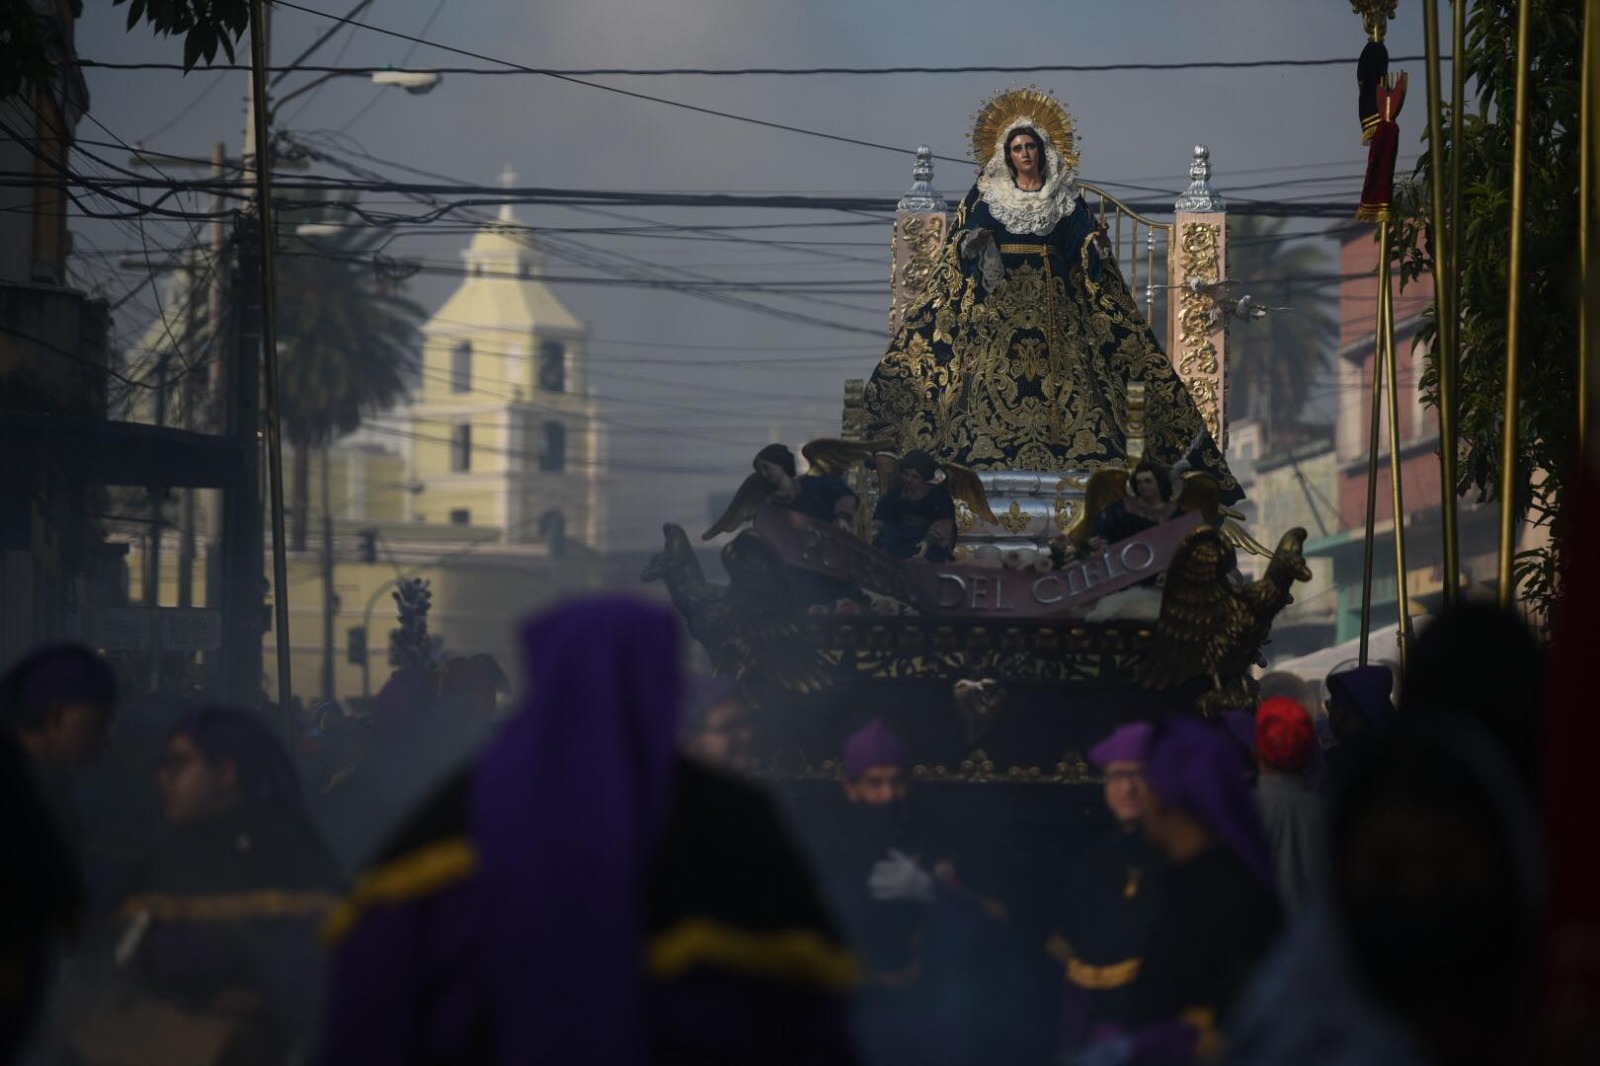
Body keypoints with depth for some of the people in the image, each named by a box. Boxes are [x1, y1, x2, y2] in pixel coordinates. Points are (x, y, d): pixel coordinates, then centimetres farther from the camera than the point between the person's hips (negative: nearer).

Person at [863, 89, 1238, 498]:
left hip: (1053, 301, 1)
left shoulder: (1065, 196, 12)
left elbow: (1084, 242, 5)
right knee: (995, 376, -12)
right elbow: (965, 239, 2)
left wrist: (1097, 246, -16)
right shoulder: (988, 195, 10)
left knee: (1060, 370, -11)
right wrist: (976, 242, -19)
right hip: (999, 294, 0)